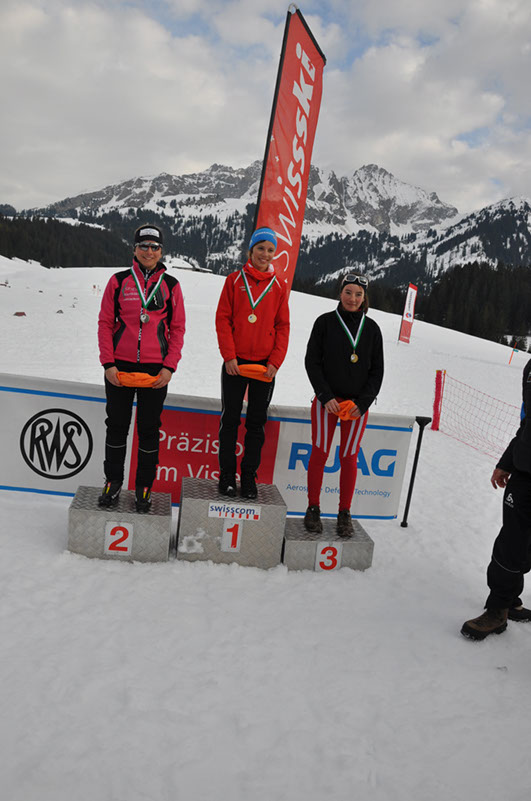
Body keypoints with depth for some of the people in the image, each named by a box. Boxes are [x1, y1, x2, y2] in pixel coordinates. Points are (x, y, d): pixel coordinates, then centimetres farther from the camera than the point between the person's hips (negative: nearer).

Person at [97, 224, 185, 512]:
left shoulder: (170, 285, 3)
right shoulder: (119, 281, 3)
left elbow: (178, 328, 3)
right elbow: (105, 323, 4)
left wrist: (169, 367, -6)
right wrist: (108, 363, -5)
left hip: (155, 370, 0)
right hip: (119, 368, 1)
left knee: (149, 429, 7)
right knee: (117, 426, 10)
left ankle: (144, 488, 21)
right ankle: (113, 481, 27)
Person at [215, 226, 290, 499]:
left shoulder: (279, 286, 8)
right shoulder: (235, 280, 4)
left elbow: (283, 326, 5)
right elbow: (222, 318, 0)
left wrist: (275, 362, -6)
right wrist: (229, 356, -10)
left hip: (265, 364, 1)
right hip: (235, 362, -1)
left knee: (256, 422, 6)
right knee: (230, 419, 4)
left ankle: (249, 476, 15)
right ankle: (227, 475, 14)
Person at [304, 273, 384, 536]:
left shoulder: (371, 328, 6)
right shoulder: (325, 322, 1)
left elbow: (377, 370, 7)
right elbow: (312, 361, -1)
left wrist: (363, 402, -5)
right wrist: (325, 396, -10)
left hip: (358, 403, 1)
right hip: (326, 400, -1)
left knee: (349, 457, 3)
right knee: (320, 453, -3)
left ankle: (345, 514, 13)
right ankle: (313, 509, 10)